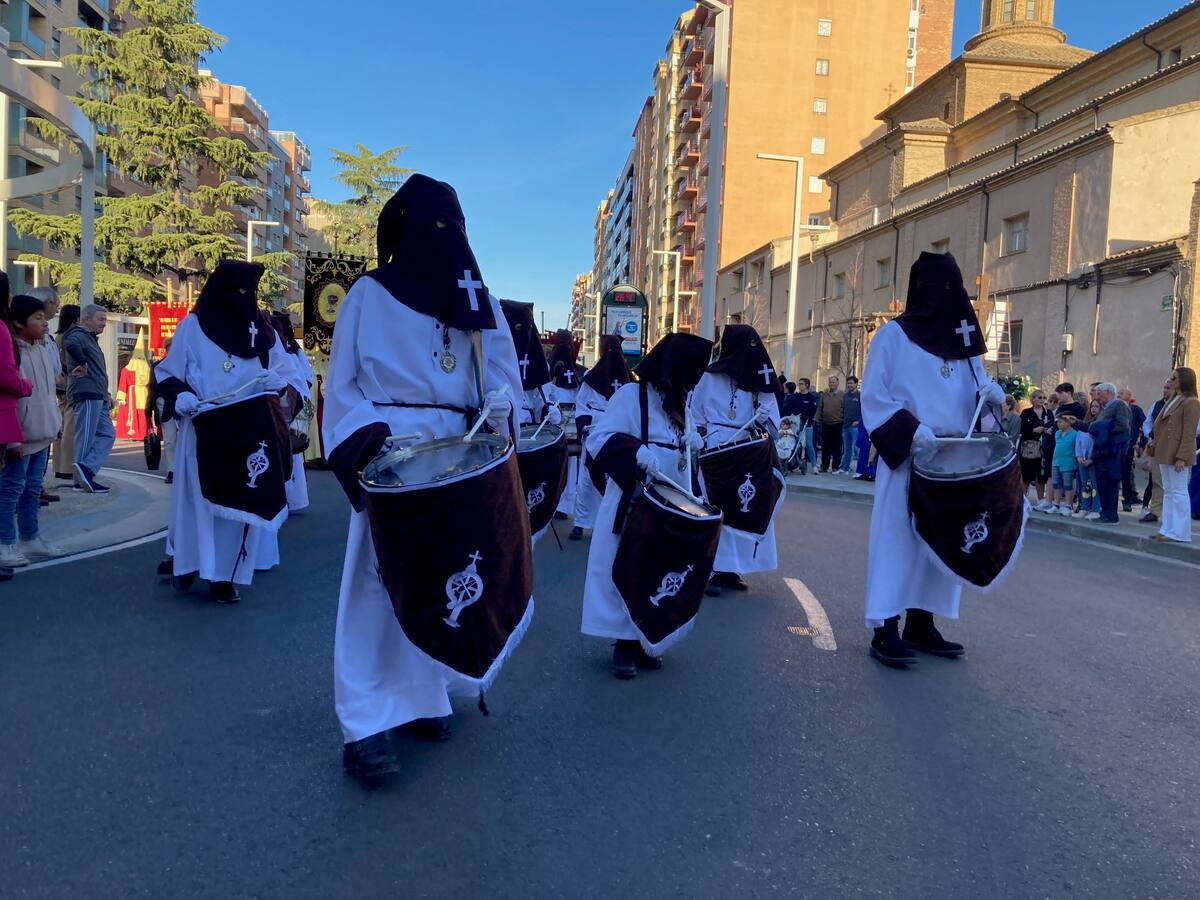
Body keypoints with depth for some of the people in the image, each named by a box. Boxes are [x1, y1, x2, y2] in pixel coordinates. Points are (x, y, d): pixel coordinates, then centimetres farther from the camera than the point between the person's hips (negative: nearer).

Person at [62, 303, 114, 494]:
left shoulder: (91, 338, 25)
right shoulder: (79, 335, -5)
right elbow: (71, 344, -33)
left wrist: (106, 393, 20)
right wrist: (82, 364, -20)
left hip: (96, 396, 10)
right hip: (86, 394, -10)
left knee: (107, 434, 6)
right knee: (86, 437, -9)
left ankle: (85, 471, 1)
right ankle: (82, 479, -7)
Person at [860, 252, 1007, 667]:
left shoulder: (964, 338, 16)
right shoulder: (893, 334, 0)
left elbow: (976, 388, 20)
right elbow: (873, 395, -7)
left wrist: (991, 391, -4)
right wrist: (911, 429, -19)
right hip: (907, 457, -6)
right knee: (897, 537, -7)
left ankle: (921, 624, 16)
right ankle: (885, 631, -5)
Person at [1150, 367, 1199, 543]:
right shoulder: (1173, 400, 17)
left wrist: (1181, 457, -20)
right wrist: (1155, 444, 14)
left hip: (1177, 455, -9)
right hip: (1165, 455, 9)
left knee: (1178, 492, -5)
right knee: (1168, 491, 11)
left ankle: (1180, 533, -1)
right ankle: (1168, 530, 17)